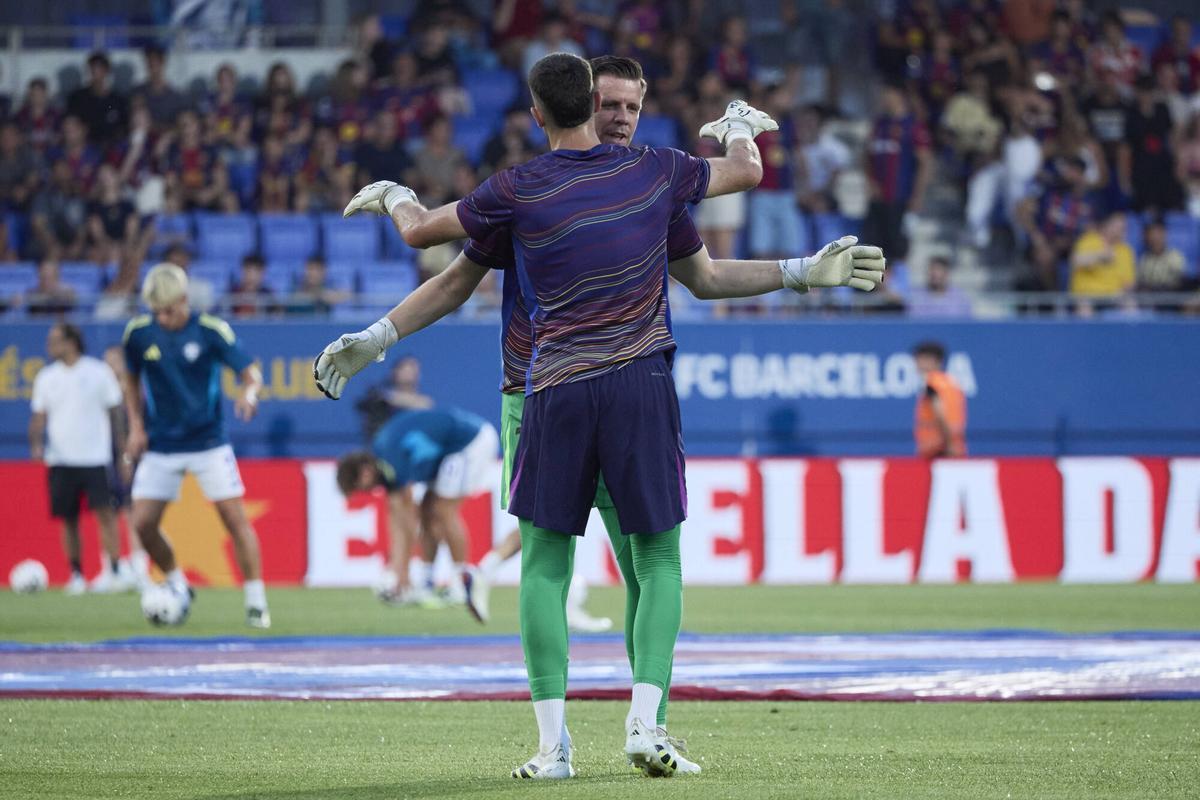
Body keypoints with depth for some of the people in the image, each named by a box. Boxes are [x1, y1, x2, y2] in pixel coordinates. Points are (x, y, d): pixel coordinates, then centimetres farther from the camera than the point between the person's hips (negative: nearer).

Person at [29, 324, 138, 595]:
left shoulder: (98, 372, 0)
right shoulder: (46, 377, 9)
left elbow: (115, 412, 4)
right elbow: (39, 417, 11)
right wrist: (36, 444, -7)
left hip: (95, 457, -3)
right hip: (61, 458, 3)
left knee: (105, 513, -12)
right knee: (68, 519, 5)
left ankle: (115, 571, -13)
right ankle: (76, 575, 13)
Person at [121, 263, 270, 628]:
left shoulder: (211, 330, -13)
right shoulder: (139, 332, -4)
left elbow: (250, 372, -13)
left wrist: (249, 392, -36)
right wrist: (136, 426, 2)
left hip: (208, 443, -3)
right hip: (160, 446, 3)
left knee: (235, 517, -10)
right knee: (143, 523, -3)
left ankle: (256, 602, -3)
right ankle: (177, 587, 21)